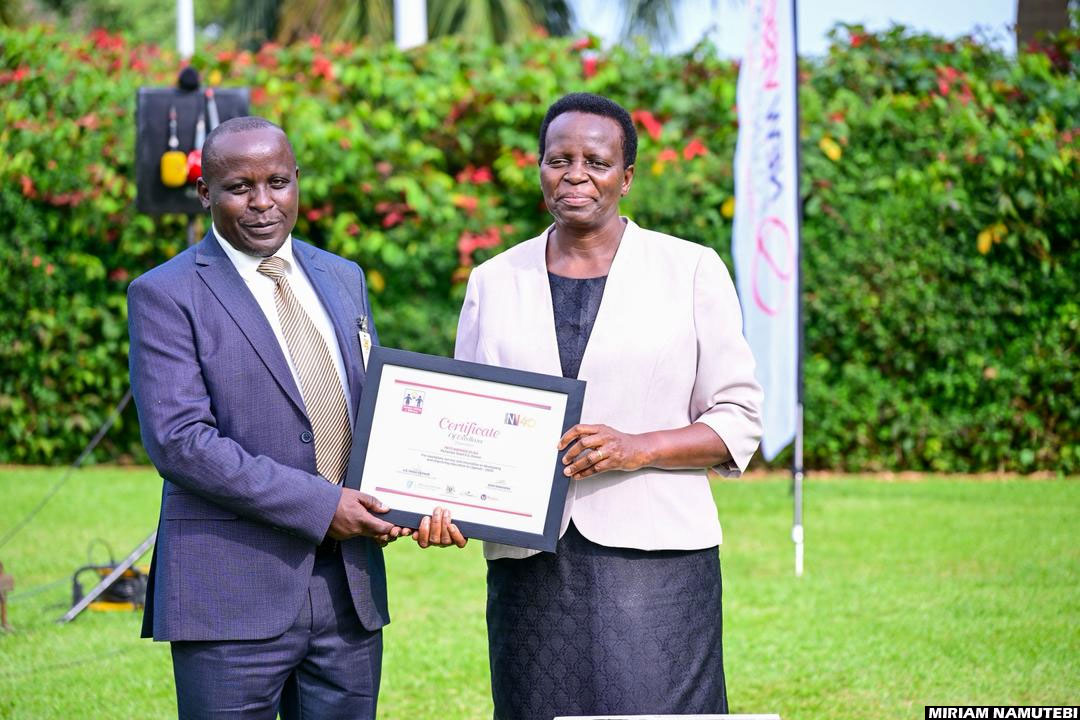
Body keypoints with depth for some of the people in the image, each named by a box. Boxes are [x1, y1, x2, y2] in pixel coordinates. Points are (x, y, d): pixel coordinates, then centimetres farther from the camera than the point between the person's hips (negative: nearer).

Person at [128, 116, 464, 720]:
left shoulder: (344, 280, 15)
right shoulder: (166, 296, -4)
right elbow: (179, 440, -14)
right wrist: (319, 504, -17)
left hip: (349, 587, 5)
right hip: (232, 596, -5)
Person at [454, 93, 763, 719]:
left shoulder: (692, 272, 4)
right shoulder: (495, 281, 11)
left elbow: (739, 421, 3)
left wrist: (636, 448, -14)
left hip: (654, 556, -2)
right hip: (530, 565, 2)